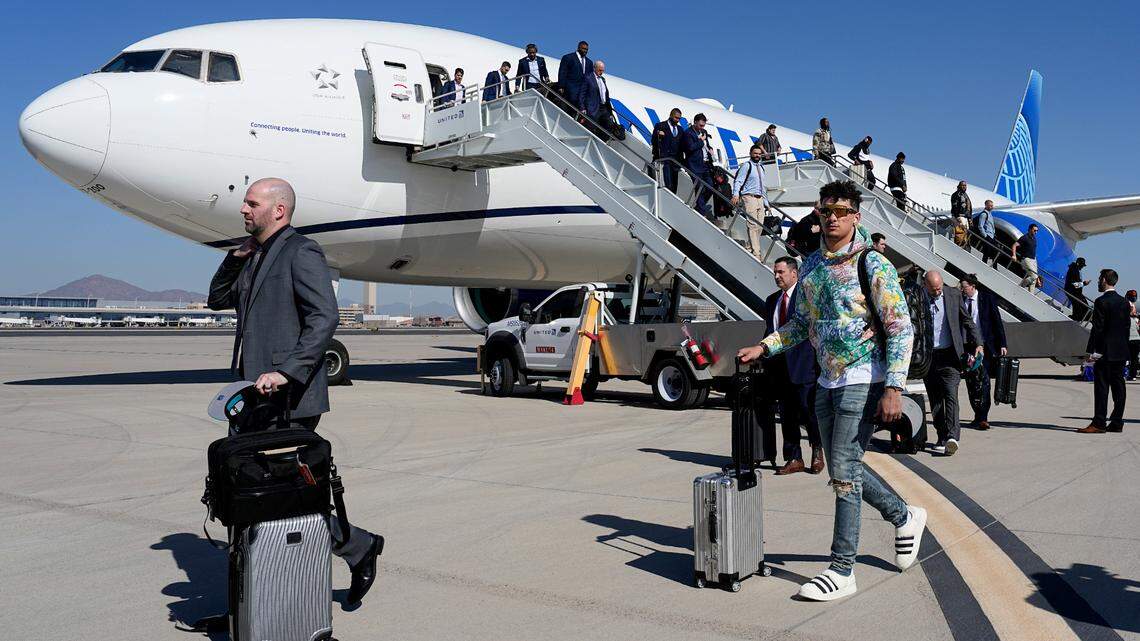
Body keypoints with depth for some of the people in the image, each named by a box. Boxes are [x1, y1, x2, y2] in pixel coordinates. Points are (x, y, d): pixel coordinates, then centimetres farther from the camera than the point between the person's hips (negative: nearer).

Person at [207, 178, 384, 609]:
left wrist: (287, 371, -28)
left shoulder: (301, 252, -10)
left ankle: (359, 547, 11)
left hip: (290, 398, -9)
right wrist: (236, 259, 14)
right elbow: (218, 299, 30)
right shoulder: (257, 257, 19)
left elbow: (324, 317, -21)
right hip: (259, 397, 9)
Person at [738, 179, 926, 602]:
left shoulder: (873, 265, -9)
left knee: (844, 470, -9)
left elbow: (901, 328, -13)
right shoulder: (811, 267, 11)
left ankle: (842, 570, 0)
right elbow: (802, 322, 20)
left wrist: (893, 388, -20)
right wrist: (763, 348, 6)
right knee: (842, 469, 13)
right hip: (827, 380, 7)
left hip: (862, 381, -7)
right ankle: (905, 517, 38)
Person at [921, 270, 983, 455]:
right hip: (927, 357, 1)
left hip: (949, 355, -1)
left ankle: (951, 437, -22)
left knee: (950, 395, -14)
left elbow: (968, 320, 11)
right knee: (935, 399, 7)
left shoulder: (954, 295, 3)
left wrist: (978, 344, 3)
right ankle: (942, 437, 16)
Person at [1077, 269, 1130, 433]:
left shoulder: (1101, 302, -12)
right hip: (1121, 352, 7)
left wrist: (1092, 351, -10)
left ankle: (1099, 424, -6)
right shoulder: (1125, 302, 10)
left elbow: (1097, 328, -14)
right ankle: (1117, 423, 13)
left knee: (1101, 387, -6)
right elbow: (1126, 328, 12)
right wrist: (1123, 348, 17)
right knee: (1118, 386, 9)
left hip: (1104, 352, -7)